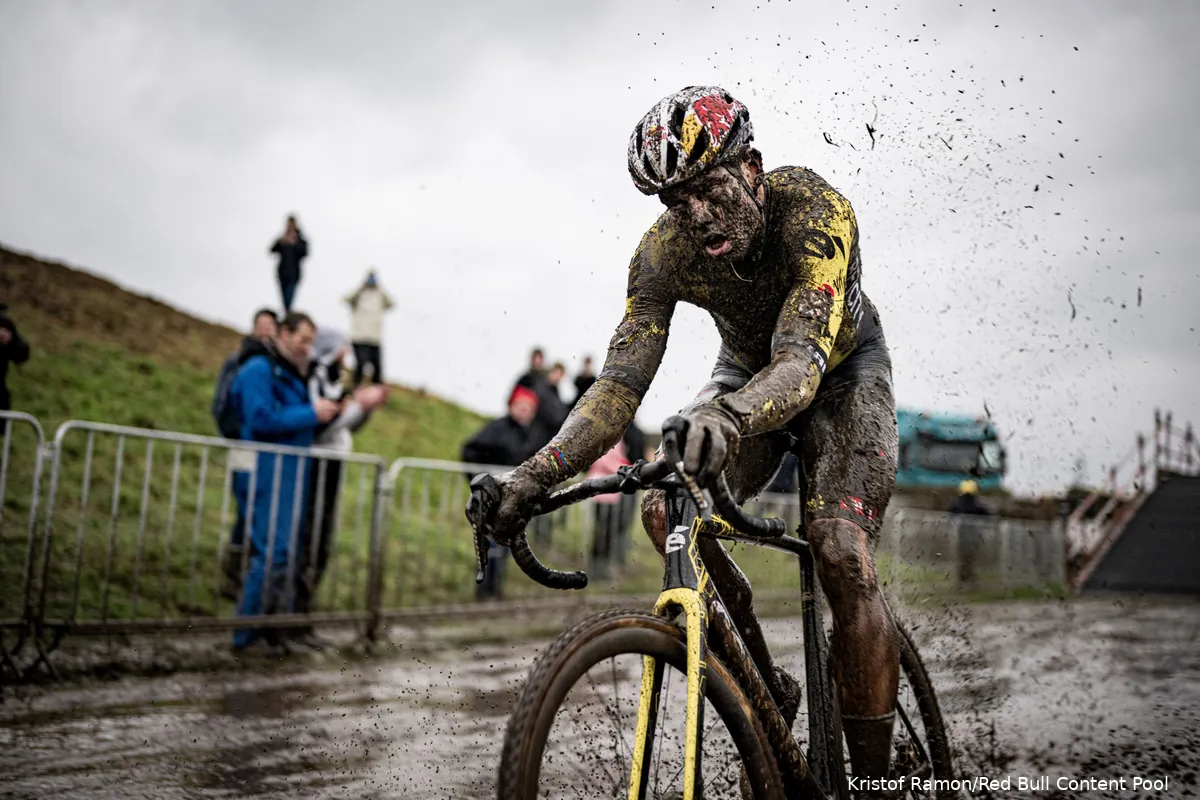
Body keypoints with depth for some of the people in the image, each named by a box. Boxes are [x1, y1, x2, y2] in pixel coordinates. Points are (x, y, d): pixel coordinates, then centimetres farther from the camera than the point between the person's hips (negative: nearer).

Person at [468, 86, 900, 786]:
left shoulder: (814, 209, -35)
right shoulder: (664, 252, -24)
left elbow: (805, 355, -48)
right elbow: (622, 381, -27)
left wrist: (730, 415, -70)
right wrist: (535, 476, -41)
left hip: (845, 369, -4)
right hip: (747, 372, 4)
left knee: (843, 555, -24)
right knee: (667, 509, -22)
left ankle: (876, 775, -10)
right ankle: (767, 694, -3)